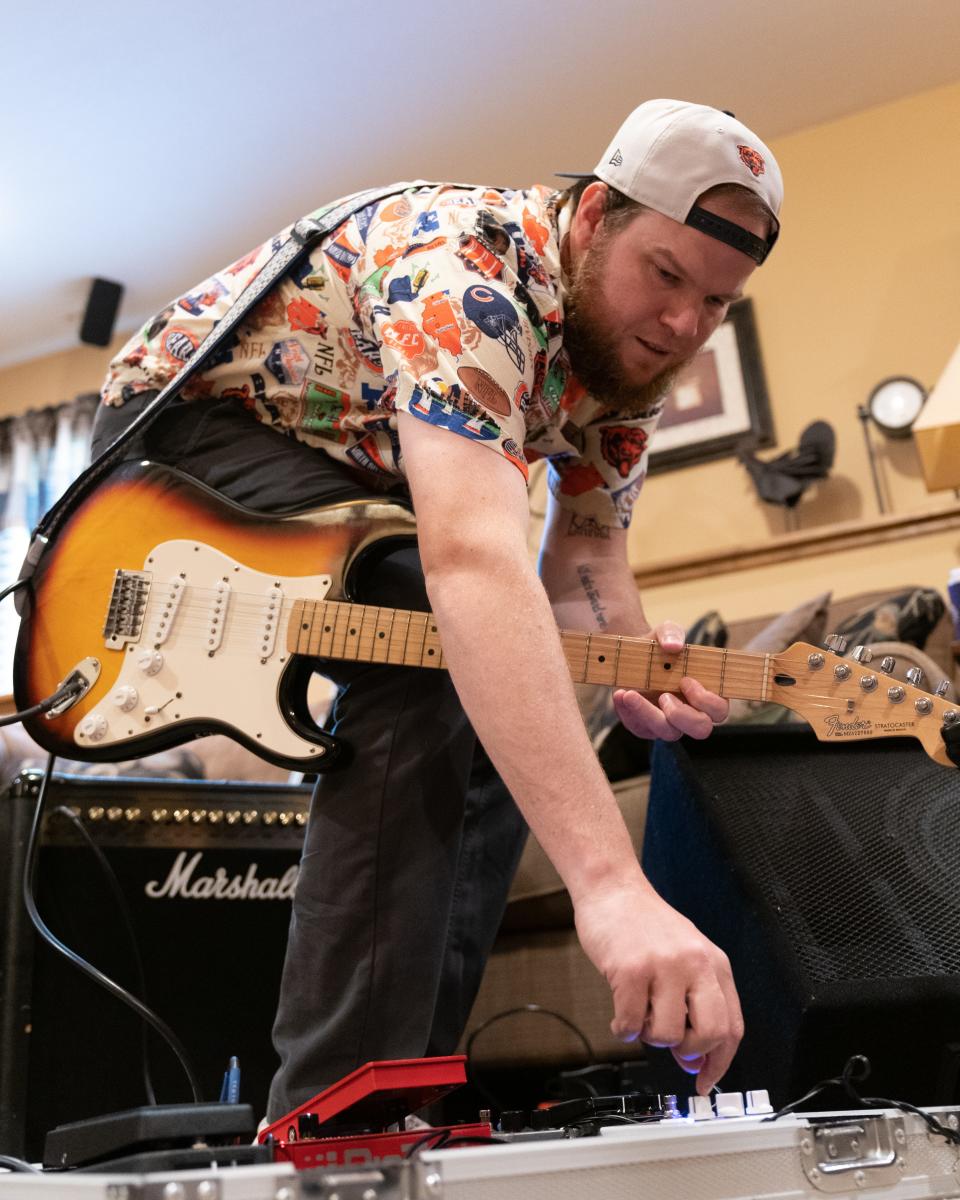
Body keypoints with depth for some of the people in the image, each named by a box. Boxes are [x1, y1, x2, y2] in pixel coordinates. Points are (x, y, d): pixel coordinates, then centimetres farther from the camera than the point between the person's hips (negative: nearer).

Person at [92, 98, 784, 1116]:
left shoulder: (628, 347, -6)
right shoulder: (469, 270, -35)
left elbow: (584, 551, -5)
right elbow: (473, 557, -50)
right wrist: (608, 882, -59)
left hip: (346, 480, 9)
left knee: (514, 712, 0)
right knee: (430, 660, -32)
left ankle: (414, 1068, 8)